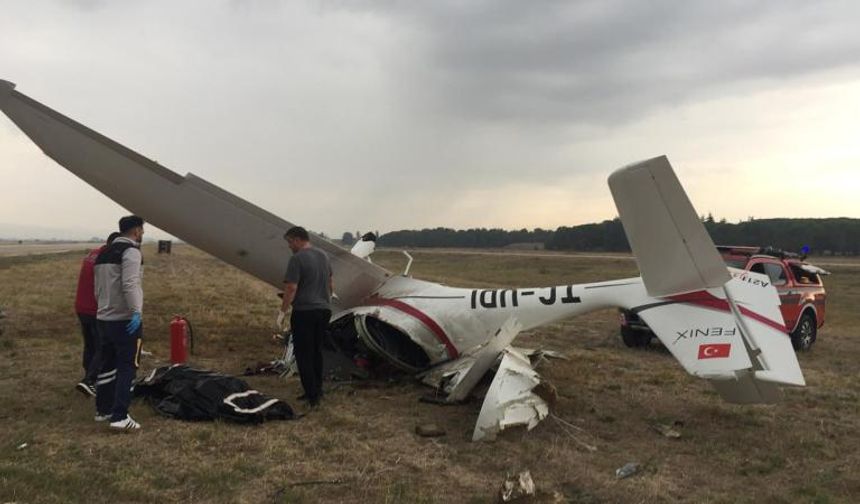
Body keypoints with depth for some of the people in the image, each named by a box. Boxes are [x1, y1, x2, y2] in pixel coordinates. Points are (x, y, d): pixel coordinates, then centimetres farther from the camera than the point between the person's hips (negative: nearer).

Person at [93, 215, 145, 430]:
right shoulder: (131, 251, -12)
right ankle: (120, 416, -8)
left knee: (107, 365, 17)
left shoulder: (104, 253, 16)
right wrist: (137, 312, -29)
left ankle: (103, 409, 26)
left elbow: (98, 288, 20)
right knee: (127, 367, -5)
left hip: (103, 318, 9)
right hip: (125, 320, -9)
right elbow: (130, 285, -25)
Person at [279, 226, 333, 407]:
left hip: (304, 312, -8)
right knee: (317, 351, 16)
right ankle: (317, 390, 22)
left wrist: (283, 311, -10)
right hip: (324, 310, 8)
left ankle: (312, 395, -1)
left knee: (303, 354, 0)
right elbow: (331, 285, 19)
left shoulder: (297, 258, -13)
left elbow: (291, 288, -19)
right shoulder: (323, 256, 11)